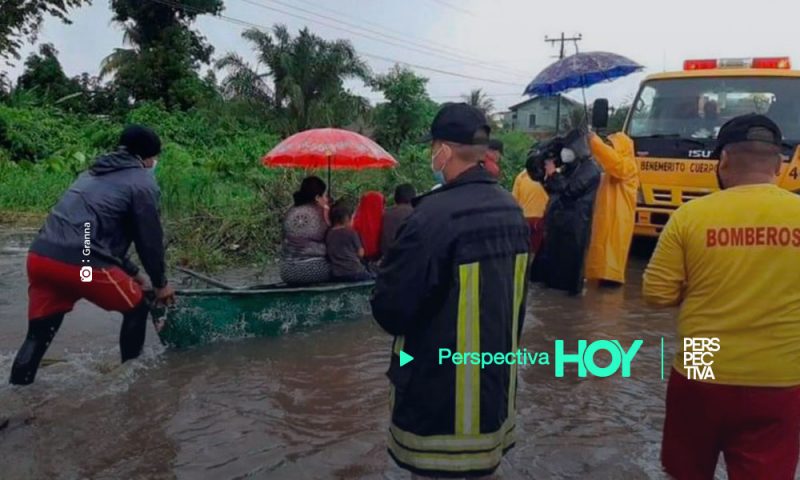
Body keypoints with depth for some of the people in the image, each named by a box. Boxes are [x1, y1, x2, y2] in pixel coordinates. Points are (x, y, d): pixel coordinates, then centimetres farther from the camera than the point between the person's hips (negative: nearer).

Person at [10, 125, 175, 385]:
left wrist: (131, 272, 37)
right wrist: (160, 283, 19)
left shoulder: (94, 174, 28)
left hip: (40, 257, 7)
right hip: (82, 264, -7)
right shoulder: (143, 182, 3)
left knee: (38, 334, 16)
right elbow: (150, 239, 5)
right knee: (136, 308, 16)